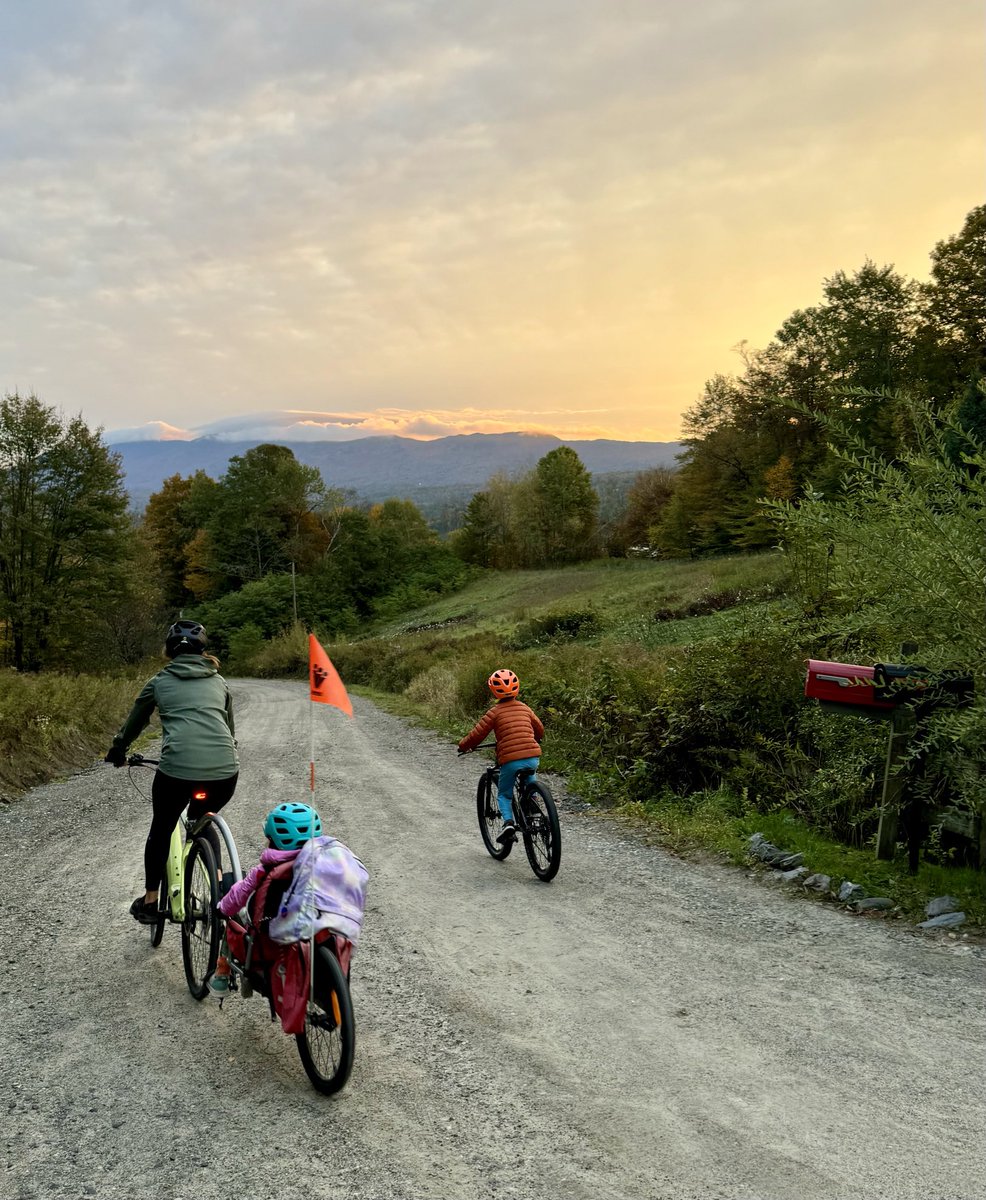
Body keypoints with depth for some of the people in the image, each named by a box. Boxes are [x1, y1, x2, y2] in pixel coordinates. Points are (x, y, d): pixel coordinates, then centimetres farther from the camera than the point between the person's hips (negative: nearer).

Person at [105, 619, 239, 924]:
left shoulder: (160, 681, 16)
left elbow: (134, 722, 28)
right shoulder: (218, 681, 21)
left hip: (177, 769, -2)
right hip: (225, 772, 2)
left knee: (161, 829, 25)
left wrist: (117, 752, 46)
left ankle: (150, 901, 32)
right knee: (202, 819, 32)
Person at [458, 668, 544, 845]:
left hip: (510, 760, -4)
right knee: (529, 778, 36)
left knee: (504, 795, 15)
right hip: (533, 757, 4)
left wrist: (463, 746, 18)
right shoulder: (524, 708, 13)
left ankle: (508, 822, -7)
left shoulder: (495, 712, 1)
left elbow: (477, 733, 0)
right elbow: (539, 729, 27)